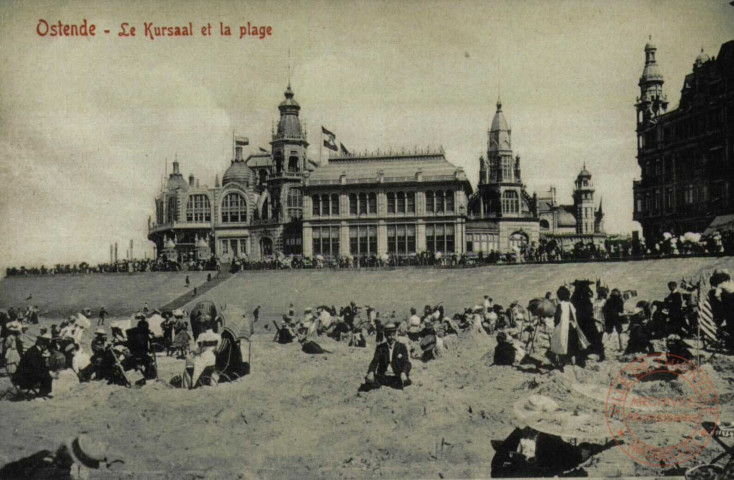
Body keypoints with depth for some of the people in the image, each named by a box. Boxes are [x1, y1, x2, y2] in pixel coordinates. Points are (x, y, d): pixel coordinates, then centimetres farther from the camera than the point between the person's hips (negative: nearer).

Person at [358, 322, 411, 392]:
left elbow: (406, 363, -3)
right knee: (369, 380, -29)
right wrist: (371, 372, -26)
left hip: (396, 378, 0)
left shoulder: (401, 347, 7)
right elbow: (374, 362, -2)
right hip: (382, 377, 0)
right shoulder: (380, 347, 10)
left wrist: (403, 373, -28)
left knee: (406, 382, -33)